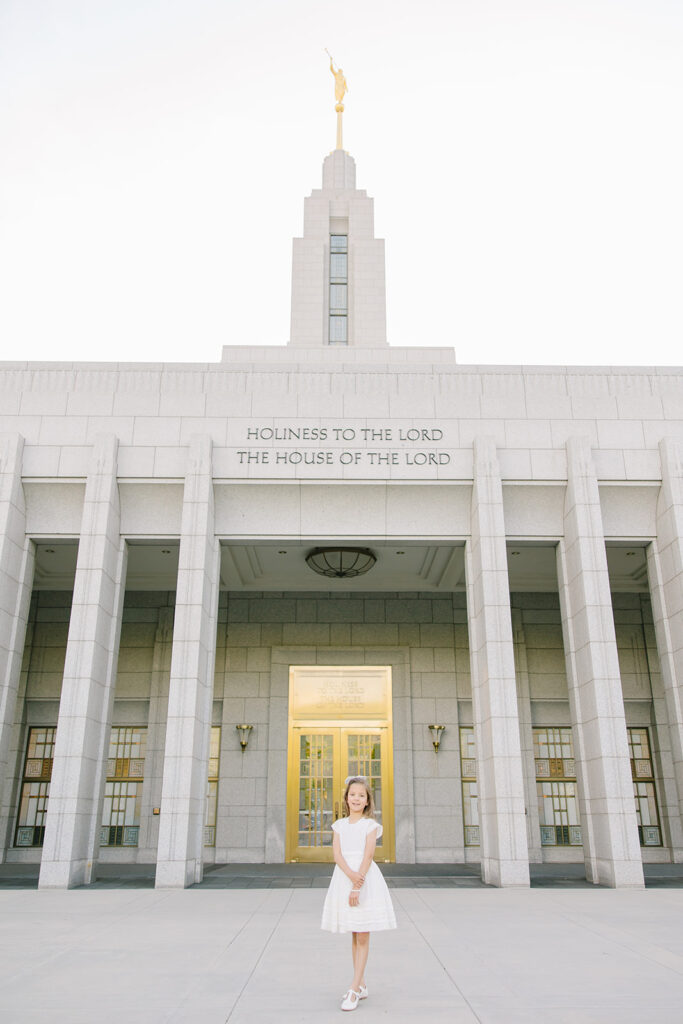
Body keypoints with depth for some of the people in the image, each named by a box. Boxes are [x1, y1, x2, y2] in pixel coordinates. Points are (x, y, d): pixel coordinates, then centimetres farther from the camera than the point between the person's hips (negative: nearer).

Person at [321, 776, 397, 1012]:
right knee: (354, 935, 12)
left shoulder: (370, 825, -2)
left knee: (363, 937, -2)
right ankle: (361, 986, 22)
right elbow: (337, 854, -4)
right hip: (343, 876, 4)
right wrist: (351, 875, -21)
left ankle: (354, 989, 1)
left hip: (366, 878, -4)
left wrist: (357, 886, -19)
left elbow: (368, 856, -11)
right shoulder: (339, 825, 8)